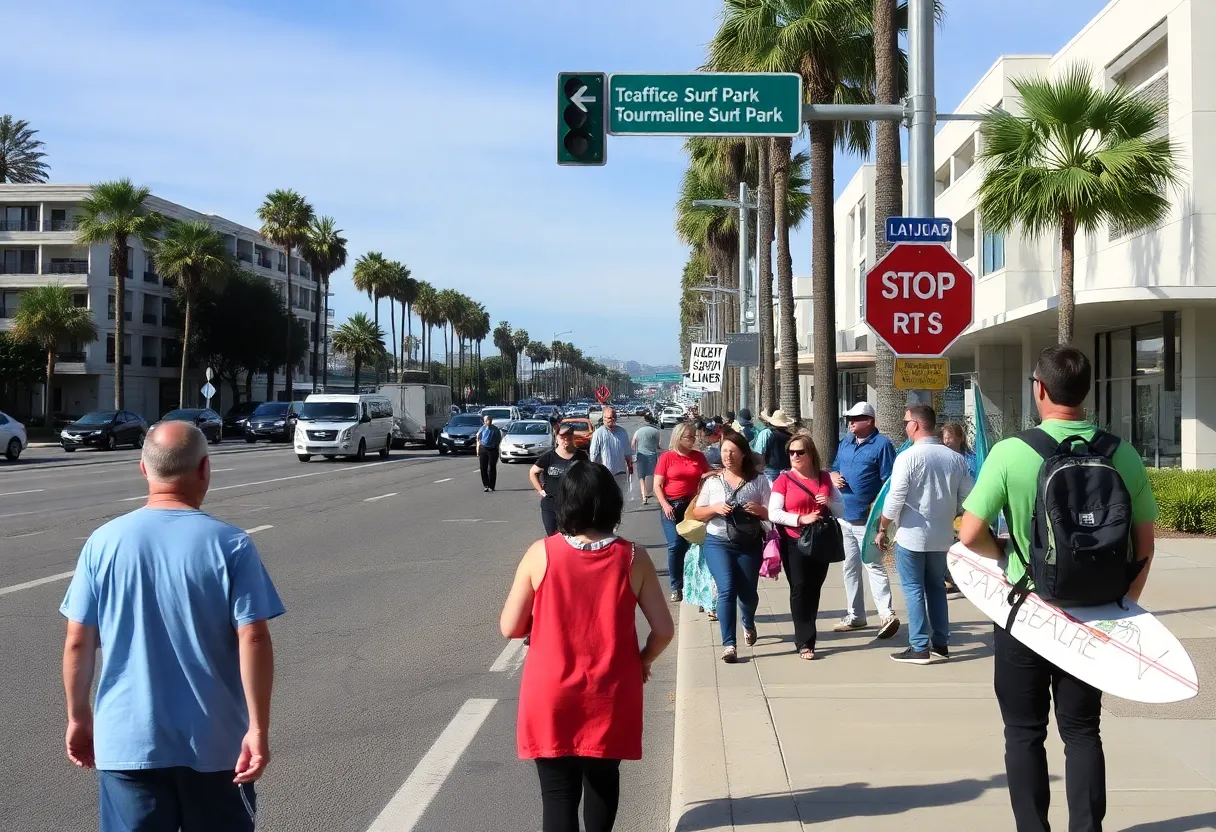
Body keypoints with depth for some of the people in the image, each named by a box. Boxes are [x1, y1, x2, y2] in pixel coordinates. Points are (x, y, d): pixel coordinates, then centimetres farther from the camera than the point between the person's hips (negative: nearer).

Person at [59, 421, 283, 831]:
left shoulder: (104, 542, -4)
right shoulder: (230, 545, -10)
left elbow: (78, 644, 0)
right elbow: (253, 640, -14)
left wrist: (78, 716, 12)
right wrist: (258, 728, -9)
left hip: (126, 740, 1)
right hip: (214, 742, -1)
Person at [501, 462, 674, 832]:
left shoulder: (540, 554, -10)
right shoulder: (632, 557, -8)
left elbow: (510, 628, -5)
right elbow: (663, 630, -7)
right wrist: (643, 661, 13)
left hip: (551, 699, -1)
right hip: (610, 698, 2)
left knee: (558, 794, 4)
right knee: (602, 781, 24)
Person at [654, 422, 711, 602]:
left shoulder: (699, 457, 6)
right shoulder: (667, 457, -3)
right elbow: (657, 486, -2)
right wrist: (665, 505, -13)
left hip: (693, 505, 3)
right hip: (672, 505, -3)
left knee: (690, 544, 5)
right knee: (675, 545, -9)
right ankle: (676, 587, 0)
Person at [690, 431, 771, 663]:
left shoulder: (758, 480, 3)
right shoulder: (712, 482, 6)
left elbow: (771, 513, 4)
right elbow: (696, 513, 8)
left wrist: (759, 510, -18)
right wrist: (715, 508, -11)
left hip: (750, 544, 1)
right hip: (718, 543, -1)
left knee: (748, 592, 11)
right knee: (727, 590, -15)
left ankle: (748, 624, 46)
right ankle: (728, 644, -13)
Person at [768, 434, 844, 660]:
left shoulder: (825, 478, 8)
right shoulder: (784, 479, -2)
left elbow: (841, 509, 14)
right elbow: (773, 514, -10)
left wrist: (829, 503, -8)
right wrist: (801, 518, -21)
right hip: (794, 543, -3)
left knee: (814, 589, 7)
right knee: (800, 589, -6)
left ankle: (805, 634, 20)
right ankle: (805, 643, -3)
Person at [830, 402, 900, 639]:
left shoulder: (882, 445, -11)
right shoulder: (845, 443, 12)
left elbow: (889, 482, -14)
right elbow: (834, 467, 23)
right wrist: (834, 476, -1)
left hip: (867, 518, -8)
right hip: (844, 515, 8)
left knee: (873, 566, -12)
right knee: (849, 567, 13)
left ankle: (887, 615, -12)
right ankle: (854, 615, 22)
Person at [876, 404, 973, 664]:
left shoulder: (908, 457, -15)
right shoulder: (955, 458, 0)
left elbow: (894, 500, -15)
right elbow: (967, 497, 5)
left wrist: (882, 530, -2)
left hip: (912, 536, -5)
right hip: (942, 536, 5)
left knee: (913, 589, 3)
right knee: (937, 587, 17)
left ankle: (919, 648, 2)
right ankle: (940, 644, 20)